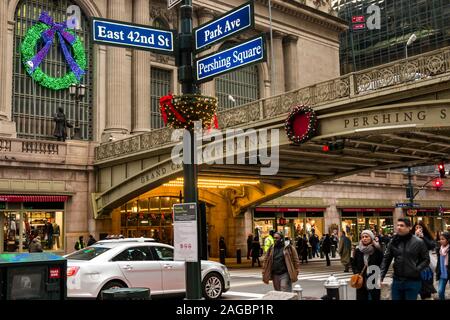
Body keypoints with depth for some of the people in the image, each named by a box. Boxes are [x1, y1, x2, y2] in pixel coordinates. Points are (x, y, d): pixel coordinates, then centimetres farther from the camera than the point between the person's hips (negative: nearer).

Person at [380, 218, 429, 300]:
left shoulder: (418, 242, -5)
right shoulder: (393, 242, 2)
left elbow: (426, 260, 2)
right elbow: (386, 260, 3)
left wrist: (417, 269, -12)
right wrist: (381, 277, -5)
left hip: (413, 281, -2)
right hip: (397, 281, 3)